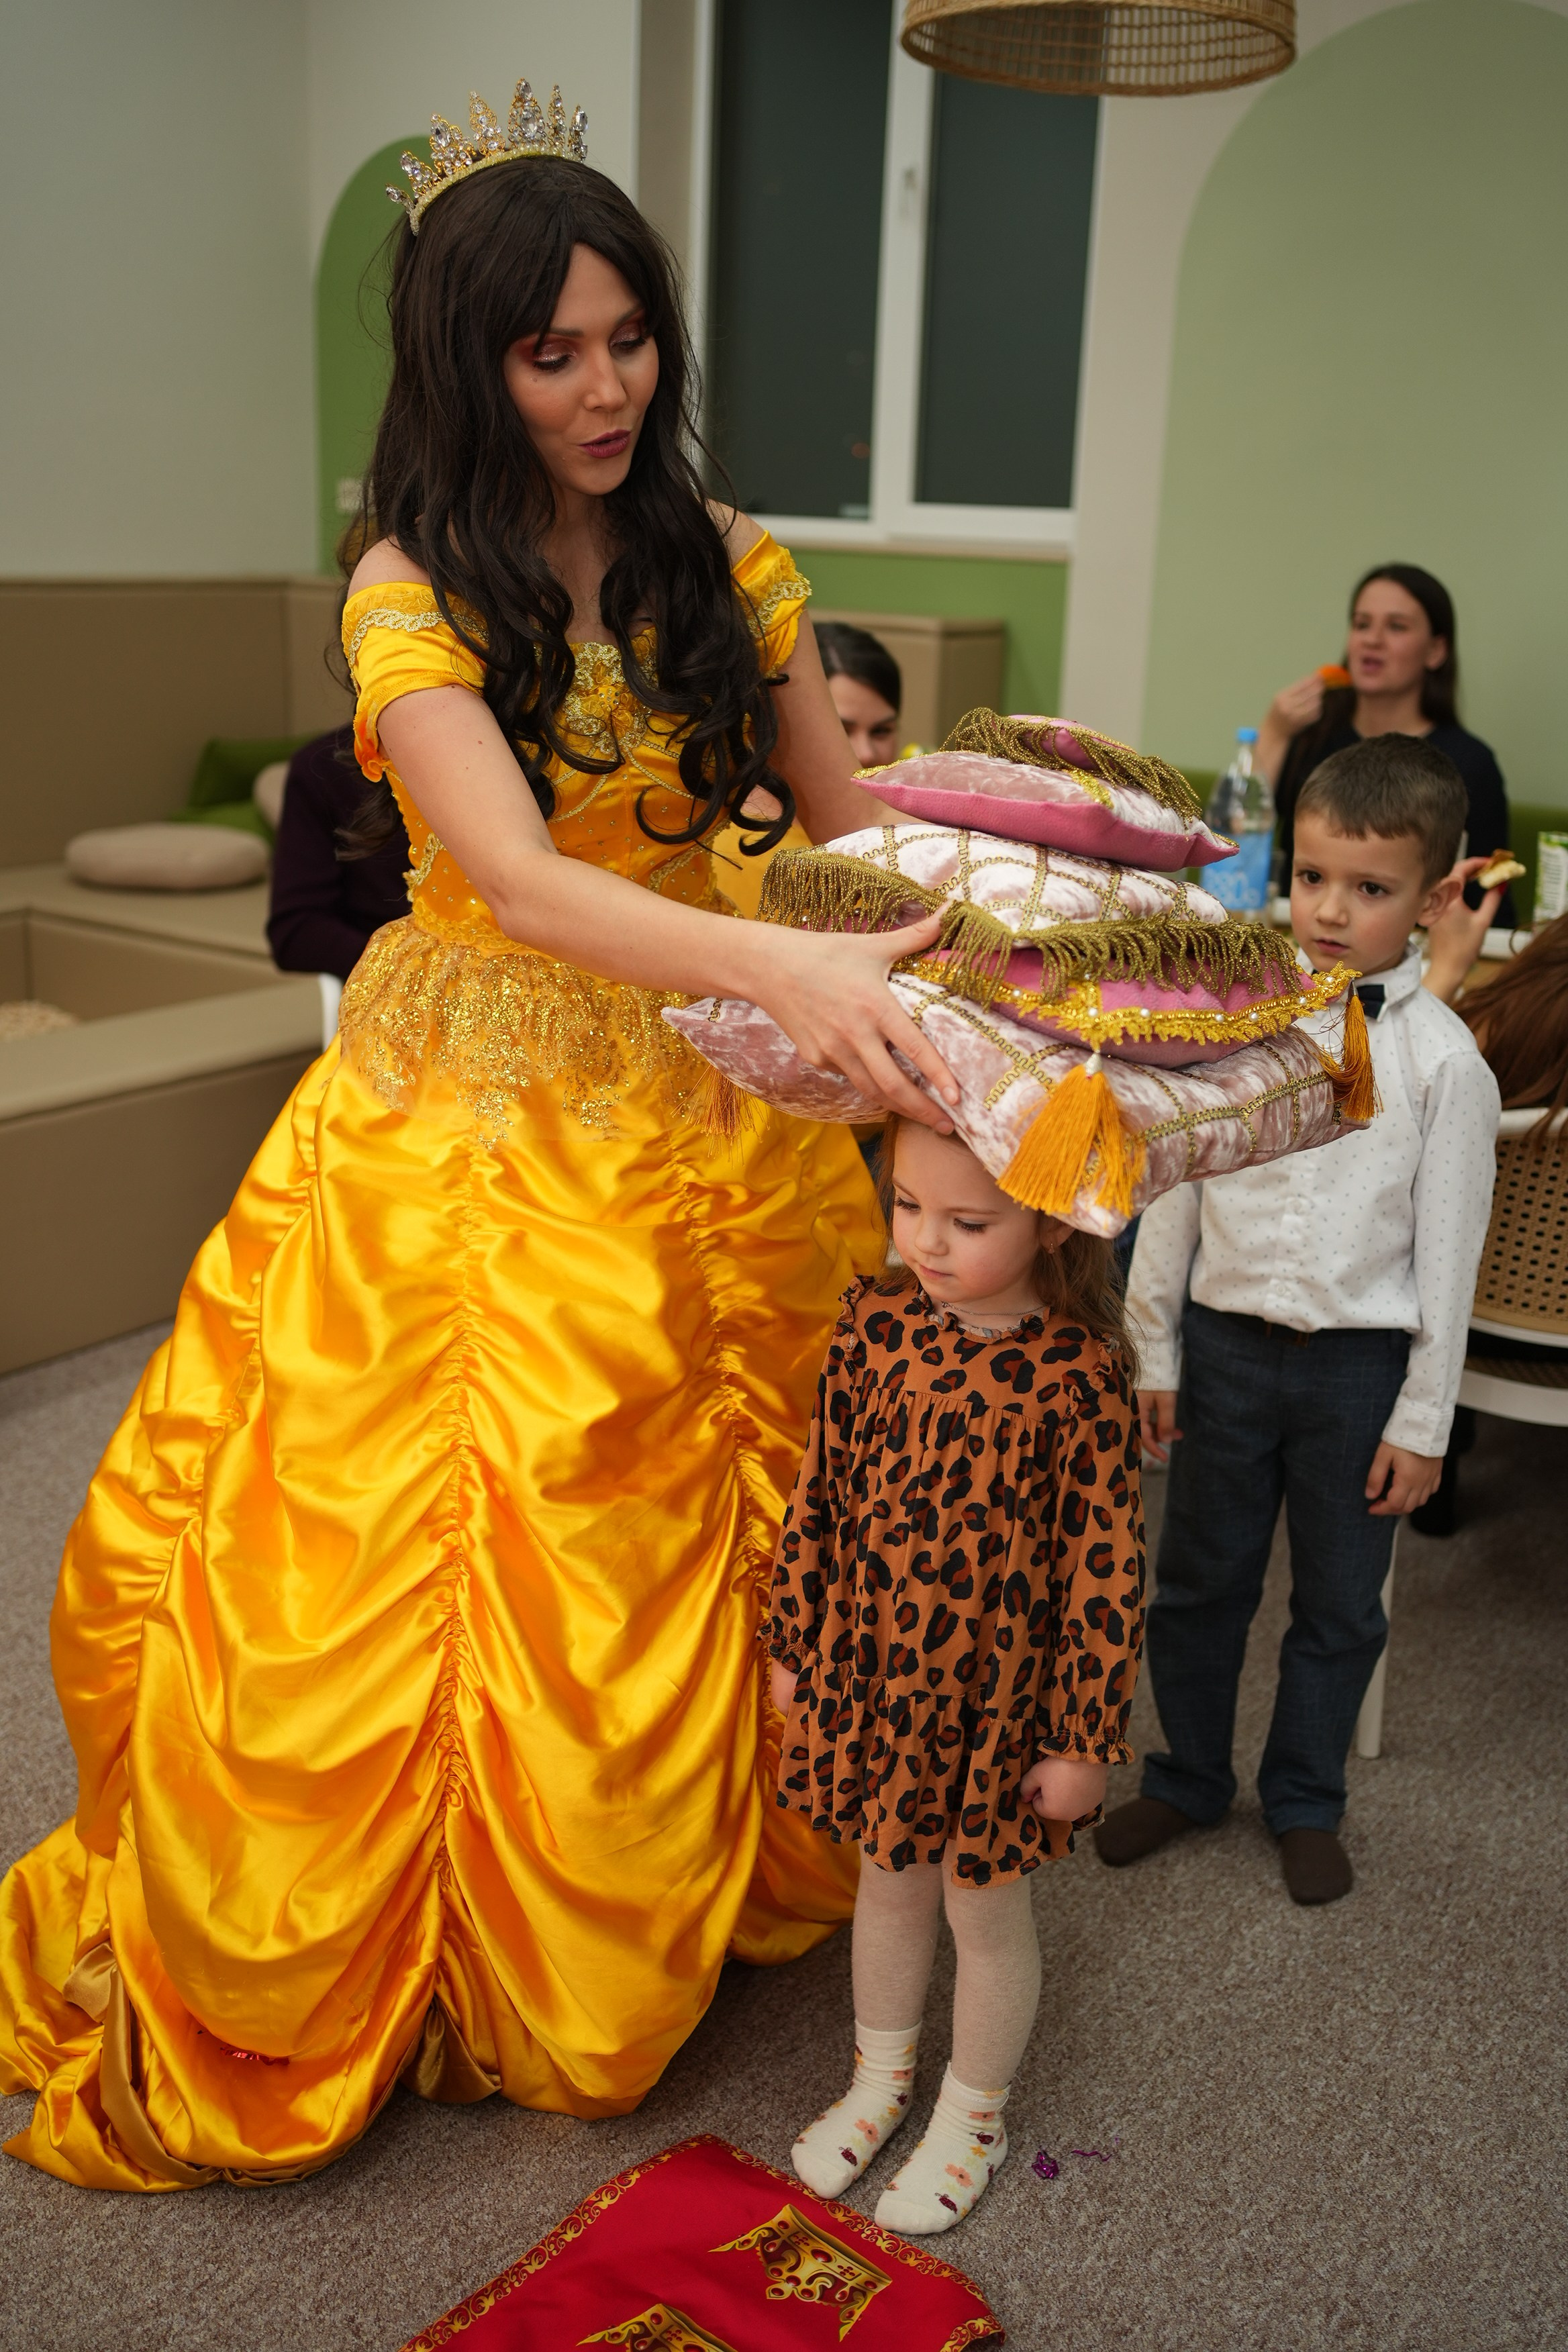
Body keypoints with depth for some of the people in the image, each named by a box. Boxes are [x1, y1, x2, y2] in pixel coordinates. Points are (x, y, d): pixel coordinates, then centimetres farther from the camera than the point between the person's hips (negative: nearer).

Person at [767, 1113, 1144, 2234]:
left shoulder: (1078, 1375, -22)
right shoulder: (876, 1322, -9)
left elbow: (1107, 1576, -15)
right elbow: (821, 1496, 2)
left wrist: (1083, 1742, -11)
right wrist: (795, 1647, 8)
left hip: (998, 1699, -4)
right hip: (871, 1676, 4)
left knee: (986, 1910, 16)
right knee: (890, 1884, 24)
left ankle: (973, 2118, 42)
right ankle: (881, 2077, 49)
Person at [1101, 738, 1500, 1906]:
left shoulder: (1444, 1059, -9)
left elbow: (1448, 1249, -6)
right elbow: (1174, 1188, 2)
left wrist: (1422, 1420, -5)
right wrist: (1155, 1349, 4)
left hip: (1361, 1361, -1)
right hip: (1227, 1342, 2)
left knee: (1340, 1601, 13)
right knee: (1199, 1579, 15)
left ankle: (1307, 1800, 35)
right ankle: (1189, 1776, 36)